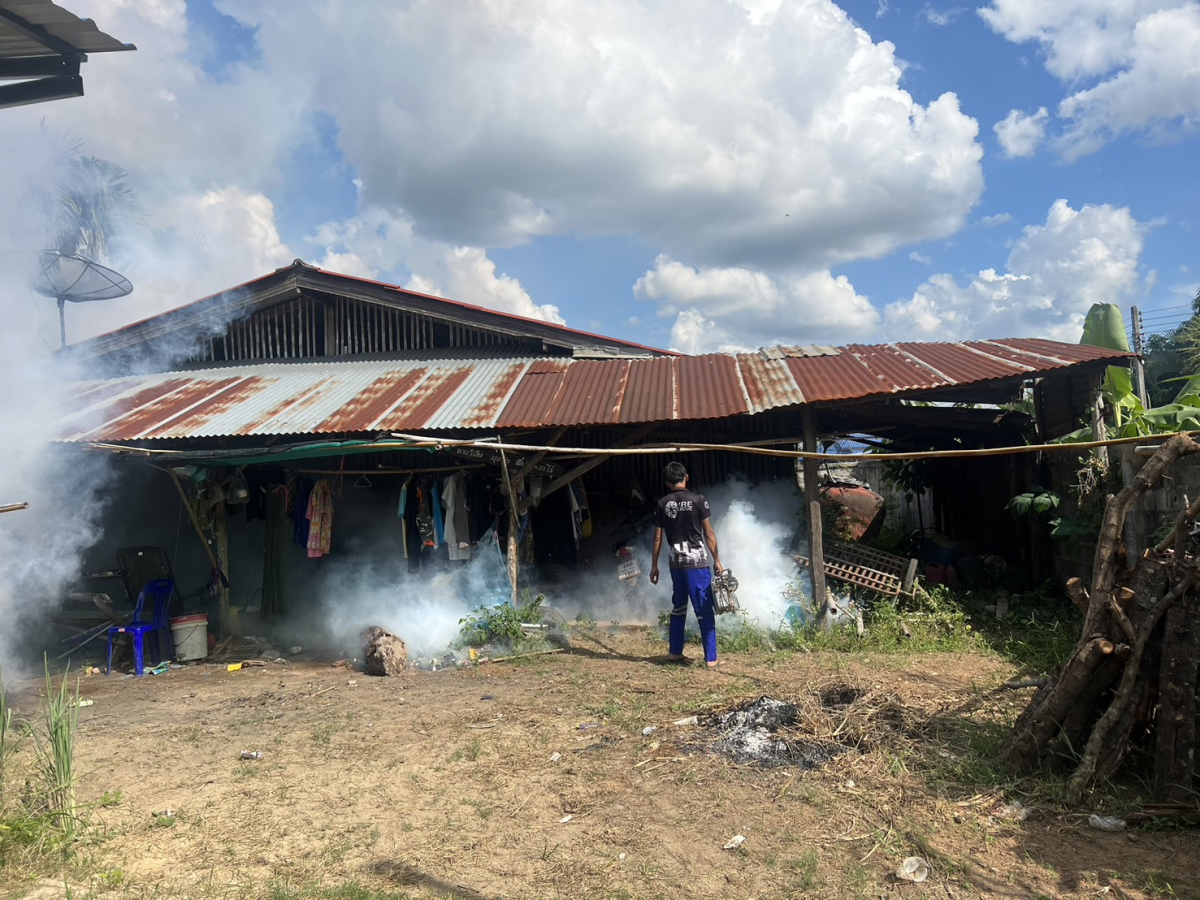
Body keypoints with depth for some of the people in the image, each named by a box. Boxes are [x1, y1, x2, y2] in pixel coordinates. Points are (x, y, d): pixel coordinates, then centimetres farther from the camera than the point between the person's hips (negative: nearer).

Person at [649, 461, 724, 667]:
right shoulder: (698, 500, -6)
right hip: (697, 559, -3)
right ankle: (710, 657, 1)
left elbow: (658, 538, 4)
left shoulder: (662, 504, 2)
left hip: (676, 560, 4)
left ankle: (675, 652, 24)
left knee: (678, 606, 18)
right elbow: (709, 533, -5)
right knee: (704, 609, 0)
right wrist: (717, 560, 2)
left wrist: (654, 565, 11)